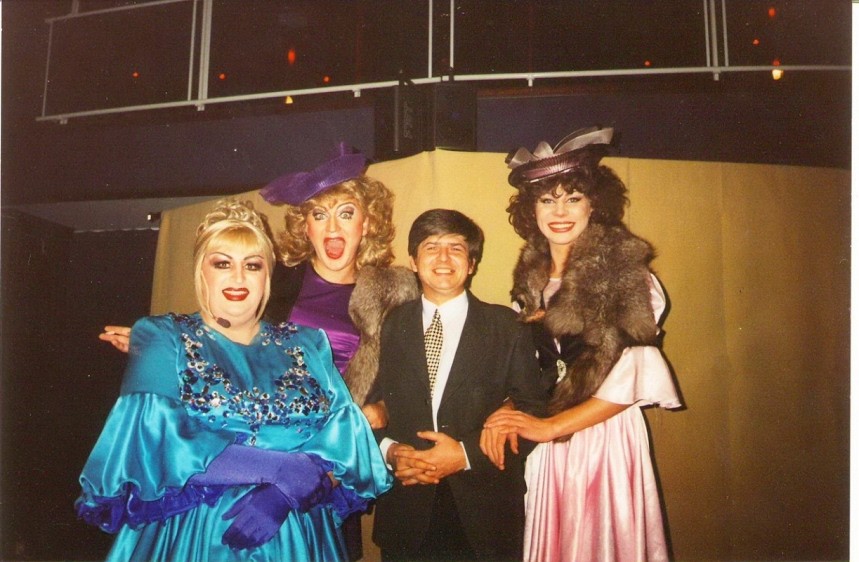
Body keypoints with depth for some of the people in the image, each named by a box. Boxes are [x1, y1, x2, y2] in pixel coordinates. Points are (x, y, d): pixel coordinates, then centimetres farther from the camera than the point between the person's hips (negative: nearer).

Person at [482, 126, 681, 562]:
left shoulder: (625, 273, -8)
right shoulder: (530, 277, 8)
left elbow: (634, 379, -13)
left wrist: (549, 427, -12)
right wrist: (504, 415, -9)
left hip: (606, 439, -4)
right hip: (544, 446, 5)